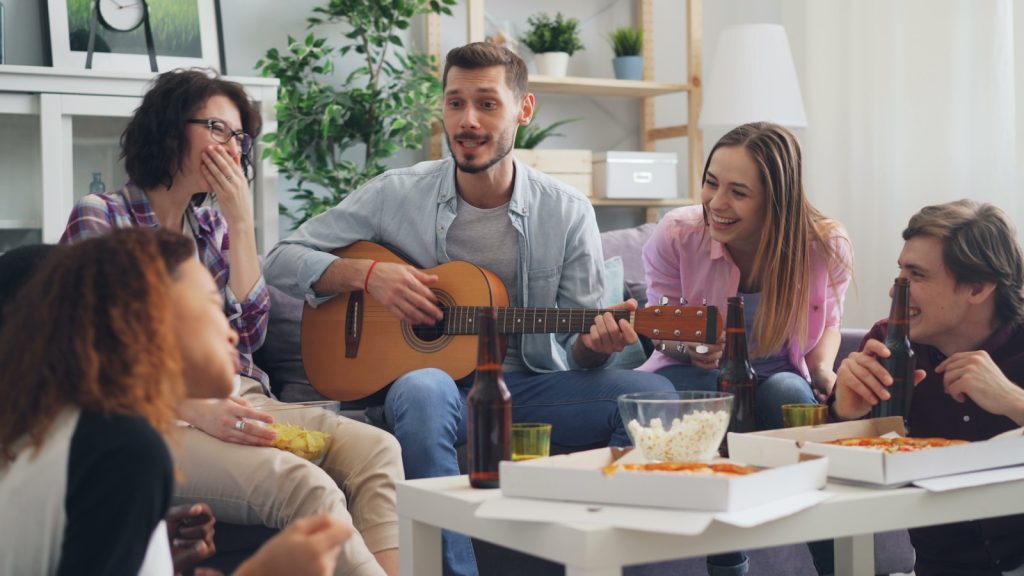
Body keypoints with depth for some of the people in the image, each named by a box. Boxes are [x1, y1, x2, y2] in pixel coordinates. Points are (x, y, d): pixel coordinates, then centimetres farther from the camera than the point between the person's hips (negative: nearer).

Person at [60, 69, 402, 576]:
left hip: (235, 402, 6)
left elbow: (248, 333, 7)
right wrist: (198, 411, -23)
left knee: (377, 450, -20)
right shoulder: (100, 218, 1)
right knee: (304, 484, -32)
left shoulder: (211, 225, 19)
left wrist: (241, 220, 2)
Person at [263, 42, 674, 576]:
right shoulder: (397, 194, 0)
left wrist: (595, 343, -18)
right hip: (439, 382, -2)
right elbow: (281, 260, 2)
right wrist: (369, 273, -14)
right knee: (422, 389, -38)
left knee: (653, 393, -23)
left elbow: (576, 344, 7)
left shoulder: (567, 213, 2)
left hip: (527, 386, 2)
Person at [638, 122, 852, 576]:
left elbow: (826, 324, 6)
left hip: (780, 382, 1)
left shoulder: (826, 246, -15)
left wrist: (824, 372, -15)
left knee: (787, 392, -35)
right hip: (694, 376, -1)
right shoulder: (675, 235, -17)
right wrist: (688, 347, -24)